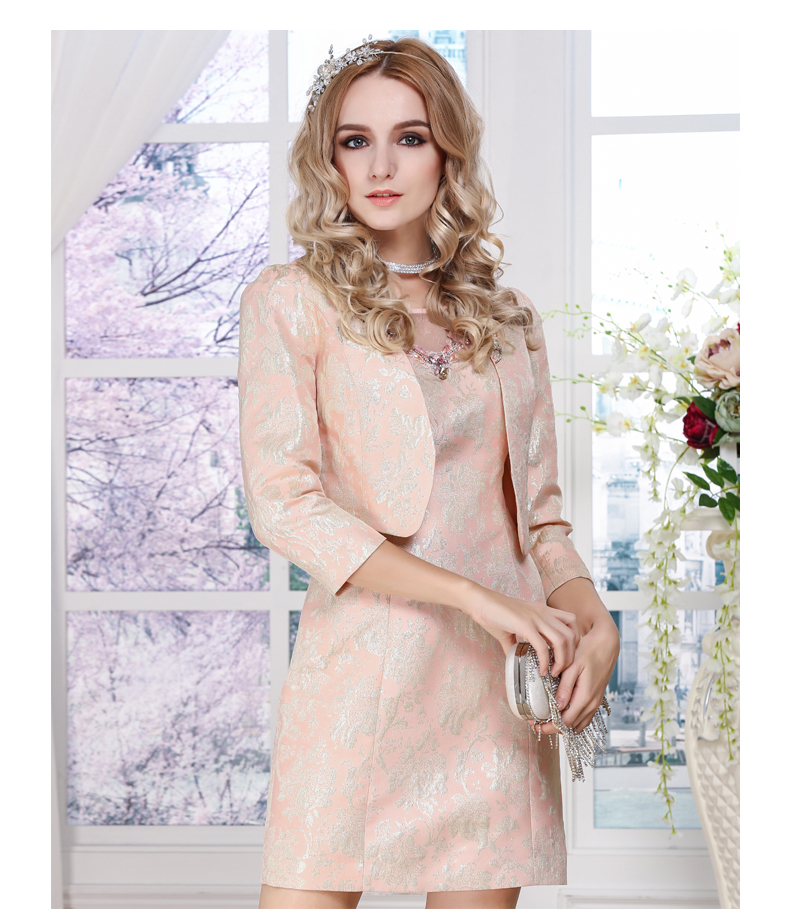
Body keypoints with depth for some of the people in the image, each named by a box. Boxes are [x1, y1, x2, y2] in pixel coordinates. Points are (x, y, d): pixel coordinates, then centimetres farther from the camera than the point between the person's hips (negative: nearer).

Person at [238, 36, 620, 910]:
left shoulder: (506, 315, 15)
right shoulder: (292, 303, 3)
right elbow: (282, 503, -8)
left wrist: (595, 623, -2)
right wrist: (474, 596, -14)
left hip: (500, 683, 4)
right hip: (360, 670, -3)